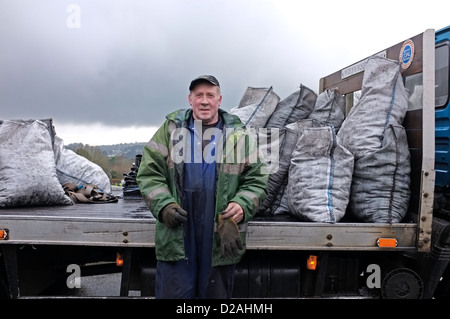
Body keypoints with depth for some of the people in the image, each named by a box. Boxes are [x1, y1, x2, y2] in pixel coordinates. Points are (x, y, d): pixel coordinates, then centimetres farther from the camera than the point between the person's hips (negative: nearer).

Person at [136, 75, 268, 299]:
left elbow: (256, 179, 5)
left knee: (217, 293, 15)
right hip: (176, 238, 0)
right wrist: (163, 205, -13)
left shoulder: (238, 135, 6)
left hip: (222, 240, 1)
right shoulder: (171, 129, 5)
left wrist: (242, 205, -13)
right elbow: (149, 173, 3)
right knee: (172, 292, 6)